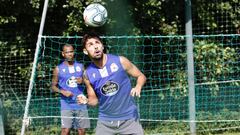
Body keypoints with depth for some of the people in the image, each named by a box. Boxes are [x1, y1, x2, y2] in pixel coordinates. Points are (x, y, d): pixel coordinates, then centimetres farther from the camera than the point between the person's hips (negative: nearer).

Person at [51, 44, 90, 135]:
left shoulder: (80, 66, 8)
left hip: (81, 104, 3)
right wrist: (63, 92, -12)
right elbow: (53, 86, 6)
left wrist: (82, 81, -9)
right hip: (67, 105, -3)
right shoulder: (58, 69, 3)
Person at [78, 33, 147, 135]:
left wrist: (138, 87, -18)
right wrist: (86, 101, -15)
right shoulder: (88, 74, -3)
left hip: (128, 118, -2)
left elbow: (141, 76, 3)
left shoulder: (120, 61, -9)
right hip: (105, 121, 2)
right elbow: (94, 100, 7)